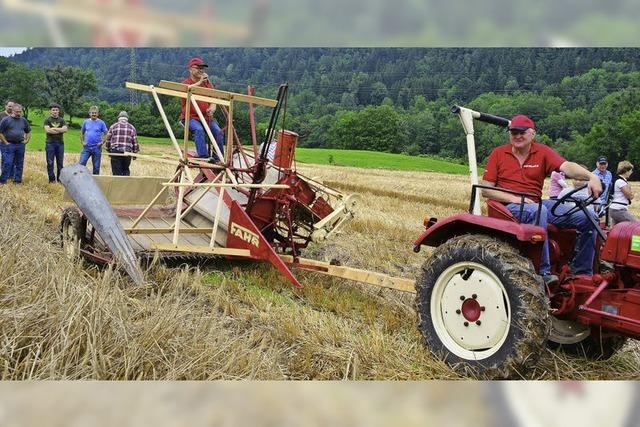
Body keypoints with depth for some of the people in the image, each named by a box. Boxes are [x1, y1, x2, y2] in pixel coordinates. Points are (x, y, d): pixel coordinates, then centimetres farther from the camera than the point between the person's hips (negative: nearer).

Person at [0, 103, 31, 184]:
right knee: (7, 163, -8)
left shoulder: (23, 120, 9)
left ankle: (17, 180, 17)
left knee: (19, 163, 8)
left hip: (20, 145, 4)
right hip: (10, 145, -4)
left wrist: (27, 140, 10)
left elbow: (28, 131, 23)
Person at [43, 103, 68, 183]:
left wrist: (53, 129, -12)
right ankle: (52, 179, 5)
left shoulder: (62, 120, 11)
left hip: (60, 143, 2)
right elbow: (47, 130, -12)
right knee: (50, 163, 0)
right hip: (50, 143, -2)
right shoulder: (47, 120, 4)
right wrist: (60, 130, -8)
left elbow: (65, 129, -6)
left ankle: (59, 179, 13)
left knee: (60, 163, 6)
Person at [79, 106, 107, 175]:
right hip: (86, 147, 2)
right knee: (81, 164, -6)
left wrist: (102, 142, -9)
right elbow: (82, 133, 17)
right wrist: (82, 142, 6)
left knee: (96, 166, 5)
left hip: (97, 148, -2)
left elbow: (106, 134, 3)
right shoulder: (86, 122, 6)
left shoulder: (101, 123, 0)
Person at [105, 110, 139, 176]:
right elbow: (135, 141, 6)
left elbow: (108, 140, 8)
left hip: (115, 152, -1)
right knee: (126, 170, 12)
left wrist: (109, 150, 20)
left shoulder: (113, 126, 7)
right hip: (127, 152, 1)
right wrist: (135, 153, 14)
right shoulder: (131, 127, 8)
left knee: (116, 172, 2)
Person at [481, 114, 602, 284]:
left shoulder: (542, 152, 7)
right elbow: (486, 190, -1)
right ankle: (543, 272, -34)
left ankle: (582, 273, -1)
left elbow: (566, 166, -12)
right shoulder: (498, 153, 3)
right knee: (539, 211, -38)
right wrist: (514, 198, -15)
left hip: (537, 204, 4)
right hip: (510, 206, -4)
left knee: (587, 216, -10)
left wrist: (592, 177, -32)